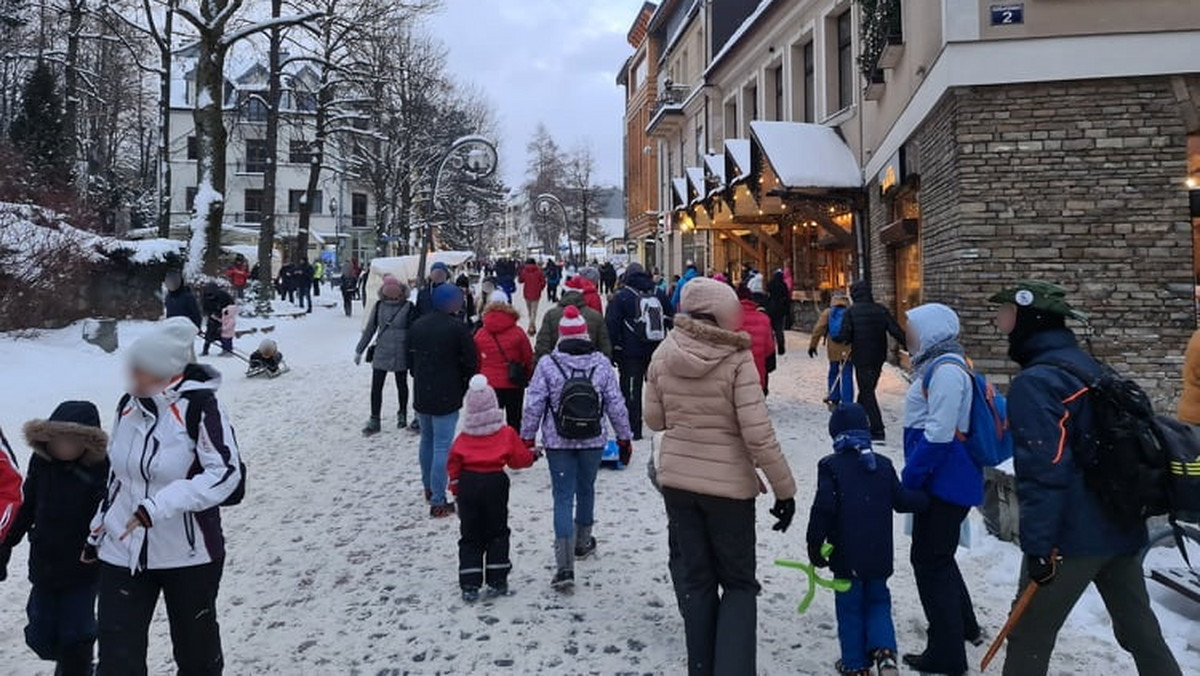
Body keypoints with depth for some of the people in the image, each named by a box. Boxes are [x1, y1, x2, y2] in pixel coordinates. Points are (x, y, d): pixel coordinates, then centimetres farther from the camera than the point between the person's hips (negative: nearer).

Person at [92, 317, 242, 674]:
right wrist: (98, 528, 20)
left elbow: (226, 474, -24)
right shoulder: (129, 405, 1)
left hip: (189, 554, -5)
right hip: (123, 553, 5)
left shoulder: (199, 406, -18)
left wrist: (157, 506, -30)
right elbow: (116, 472, 15)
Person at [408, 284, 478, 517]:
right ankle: (438, 502, -1)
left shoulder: (417, 326, 5)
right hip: (446, 397, -7)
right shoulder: (459, 329, -14)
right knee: (442, 446, -3)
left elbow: (410, 358, 13)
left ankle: (429, 488, 36)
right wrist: (464, 387, 7)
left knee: (427, 440, 23)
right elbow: (471, 363, -10)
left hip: (421, 395, 7)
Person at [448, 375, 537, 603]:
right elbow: (519, 458, 2)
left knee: (470, 535, 10)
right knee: (496, 533, 13)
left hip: (467, 484, 1)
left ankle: (469, 585, 8)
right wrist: (533, 455, 23)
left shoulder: (463, 437, -1)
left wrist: (455, 487, 15)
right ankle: (496, 582, 12)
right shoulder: (506, 433, -4)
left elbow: (453, 464, 1)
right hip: (495, 483, -1)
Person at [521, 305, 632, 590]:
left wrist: (527, 438, 5)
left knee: (563, 497, 0)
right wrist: (624, 437, 10)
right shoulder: (601, 363, -4)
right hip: (593, 441, 2)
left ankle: (564, 566, -8)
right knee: (586, 490, 22)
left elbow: (533, 405, -7)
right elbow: (615, 404, -1)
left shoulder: (547, 364, -8)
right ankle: (582, 543, 42)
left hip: (558, 442, -2)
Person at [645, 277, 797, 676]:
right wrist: (784, 489, -8)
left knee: (693, 580, 17)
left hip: (676, 479, 3)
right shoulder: (737, 359, -17)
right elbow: (758, 435, -18)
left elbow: (654, 420, 3)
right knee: (738, 583, 14)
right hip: (729, 484, -3)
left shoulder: (664, 354, -6)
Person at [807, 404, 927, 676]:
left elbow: (823, 508, -15)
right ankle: (884, 650, 0)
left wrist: (815, 546, -8)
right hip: (879, 554, 4)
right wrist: (926, 498, 25)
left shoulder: (830, 466, -10)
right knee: (877, 602, 19)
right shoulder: (883, 465, 4)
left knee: (850, 608, 9)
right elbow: (901, 500, 7)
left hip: (847, 555, -4)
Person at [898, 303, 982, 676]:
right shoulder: (942, 365, 14)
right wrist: (915, 476, 20)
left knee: (931, 560, -1)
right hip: (948, 480, 10)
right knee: (937, 555, 23)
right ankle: (963, 624, 41)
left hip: (944, 481, -10)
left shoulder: (946, 370, -18)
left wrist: (909, 479, -19)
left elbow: (938, 435, -24)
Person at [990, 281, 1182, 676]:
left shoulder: (1035, 383, -17)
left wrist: (1037, 544, -21)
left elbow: (1043, 472, -24)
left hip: (1073, 536, -8)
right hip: (1122, 528, 9)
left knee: (1029, 636, 5)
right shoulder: (1088, 367, 11)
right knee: (1140, 629, 19)